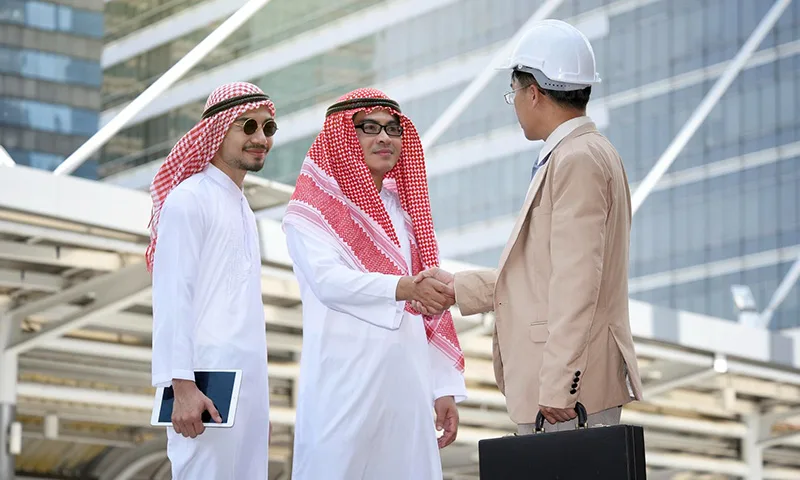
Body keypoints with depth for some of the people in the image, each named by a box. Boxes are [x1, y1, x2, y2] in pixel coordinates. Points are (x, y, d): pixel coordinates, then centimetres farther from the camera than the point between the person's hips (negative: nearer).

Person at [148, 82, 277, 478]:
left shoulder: (243, 209, 20)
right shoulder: (189, 199, -5)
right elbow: (172, 296, -12)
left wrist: (260, 400, 17)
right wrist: (181, 385, -20)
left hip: (250, 375, 8)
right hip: (208, 373, -8)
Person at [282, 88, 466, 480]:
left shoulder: (405, 209, 19)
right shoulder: (313, 208, 1)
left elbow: (431, 309, 17)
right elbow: (328, 280, -16)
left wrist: (445, 387, 9)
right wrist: (404, 288, -30)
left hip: (408, 383, 5)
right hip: (345, 384, -5)